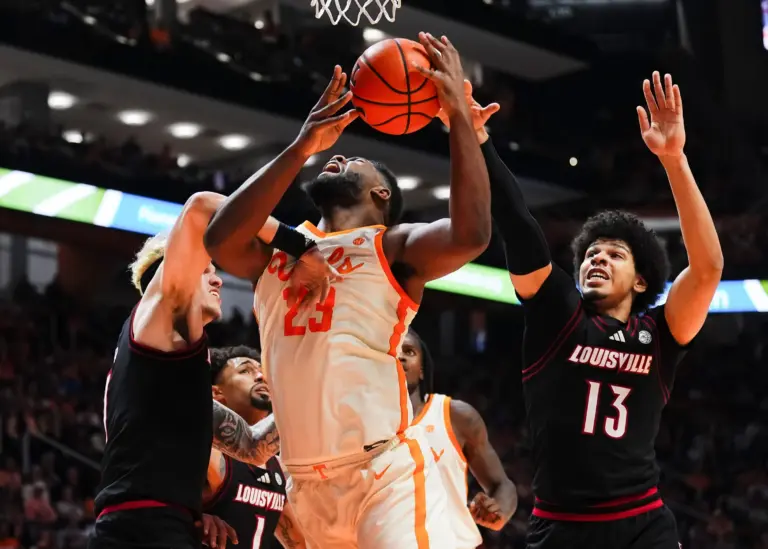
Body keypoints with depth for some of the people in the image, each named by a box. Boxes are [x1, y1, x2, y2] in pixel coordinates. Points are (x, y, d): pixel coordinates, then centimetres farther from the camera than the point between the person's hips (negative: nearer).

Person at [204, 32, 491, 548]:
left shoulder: (393, 246, 4)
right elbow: (220, 240, -5)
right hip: (305, 481, 6)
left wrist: (459, 112, -16)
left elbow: (470, 235, -16)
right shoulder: (279, 247, 17)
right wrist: (302, 147, -7)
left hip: (385, 472, -6)